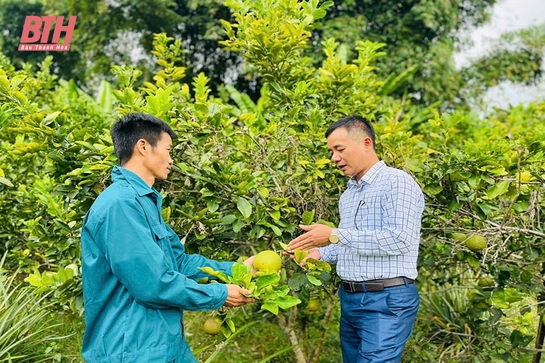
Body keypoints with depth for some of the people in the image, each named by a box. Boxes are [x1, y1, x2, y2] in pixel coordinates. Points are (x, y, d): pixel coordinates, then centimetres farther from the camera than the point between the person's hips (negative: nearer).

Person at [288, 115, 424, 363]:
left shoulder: (397, 182, -11)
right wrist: (321, 253, 3)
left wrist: (335, 235, -20)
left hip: (387, 299, -8)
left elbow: (400, 239, -22)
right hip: (349, 298, 9)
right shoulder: (347, 195, 16)